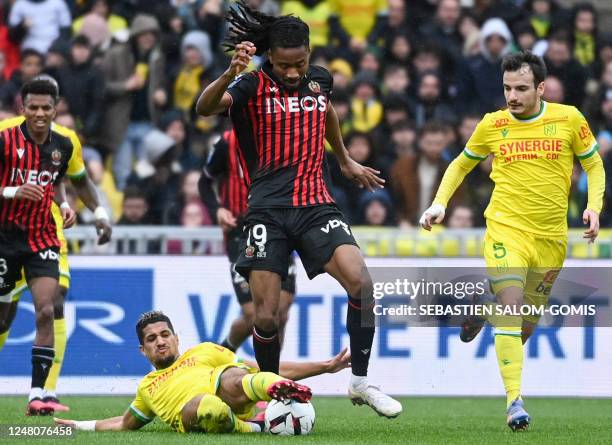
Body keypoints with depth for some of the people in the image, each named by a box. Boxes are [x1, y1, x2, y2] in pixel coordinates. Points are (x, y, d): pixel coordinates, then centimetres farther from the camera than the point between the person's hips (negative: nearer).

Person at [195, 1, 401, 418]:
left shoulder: (319, 80, 8)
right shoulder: (254, 85, -6)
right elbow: (204, 108, -26)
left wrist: (346, 160, 44)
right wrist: (230, 74, -44)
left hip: (315, 204, 3)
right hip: (268, 209, -3)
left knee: (359, 280, -20)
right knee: (266, 316, -6)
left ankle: (360, 381, -7)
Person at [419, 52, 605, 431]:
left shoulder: (569, 119, -1)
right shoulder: (492, 125, 1)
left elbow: (595, 166, 11)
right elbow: (461, 165, 17)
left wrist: (593, 208, -5)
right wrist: (440, 203, 2)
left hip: (551, 237, 2)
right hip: (506, 228, -2)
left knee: (526, 326, 11)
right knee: (512, 307, -23)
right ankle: (515, 400, -23)